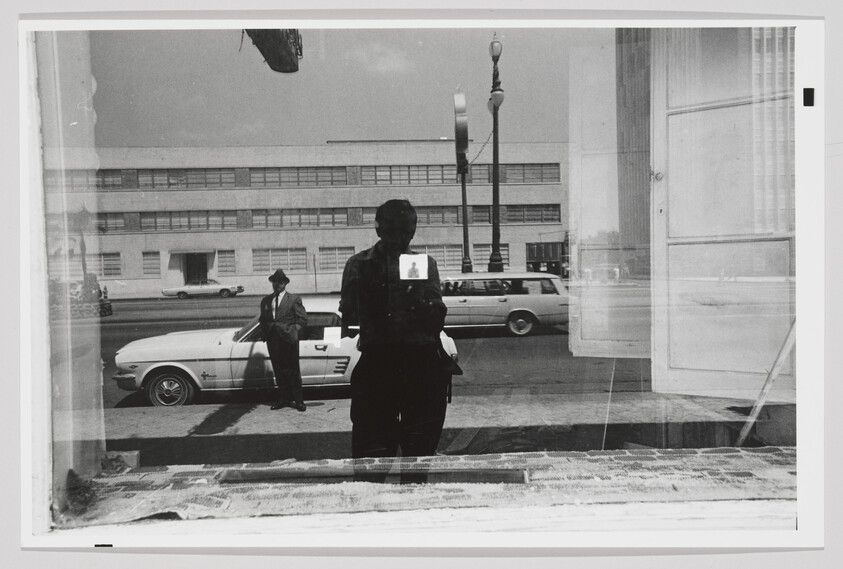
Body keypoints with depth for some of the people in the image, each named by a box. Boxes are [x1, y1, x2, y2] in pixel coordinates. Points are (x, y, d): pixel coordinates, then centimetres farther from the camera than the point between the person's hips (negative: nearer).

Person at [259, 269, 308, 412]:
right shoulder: (265, 300, 16)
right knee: (278, 371, 8)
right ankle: (283, 399, 16)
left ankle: (298, 400, 6)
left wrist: (293, 332, -9)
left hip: (288, 341, -4)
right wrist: (265, 333, 8)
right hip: (272, 340, 4)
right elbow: (263, 320, 22)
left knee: (293, 372, 0)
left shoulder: (294, 299, 2)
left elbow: (303, 319, 0)